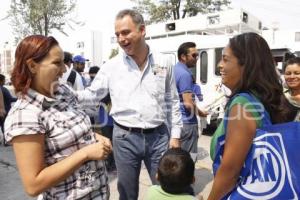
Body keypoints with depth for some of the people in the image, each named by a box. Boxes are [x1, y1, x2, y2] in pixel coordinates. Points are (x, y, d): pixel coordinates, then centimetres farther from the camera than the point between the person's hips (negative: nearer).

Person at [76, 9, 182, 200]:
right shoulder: (111, 66, -2)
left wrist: (175, 135, 3)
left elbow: (172, 100, 5)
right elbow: (92, 94, 4)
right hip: (124, 137, 0)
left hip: (158, 136, 1)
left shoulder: (164, 62, 0)